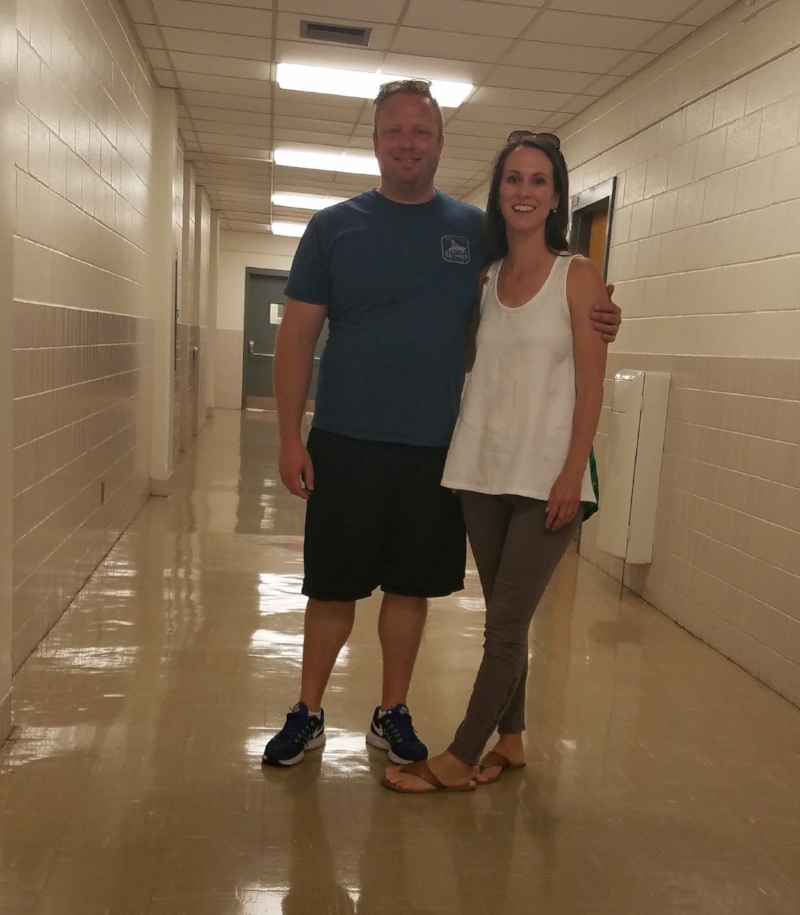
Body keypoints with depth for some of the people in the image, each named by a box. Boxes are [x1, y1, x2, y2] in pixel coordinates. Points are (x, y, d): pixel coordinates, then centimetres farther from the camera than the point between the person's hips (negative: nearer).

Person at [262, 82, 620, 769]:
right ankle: (308, 714, 27)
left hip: (437, 449, 1)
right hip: (345, 445, -1)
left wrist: (591, 322, -8)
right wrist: (290, 438, -6)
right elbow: (297, 336, 0)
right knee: (333, 588, 8)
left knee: (410, 588, 12)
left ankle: (393, 714, 31)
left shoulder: (476, 229, 5)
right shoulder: (334, 226, 2)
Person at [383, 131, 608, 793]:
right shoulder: (485, 278, 9)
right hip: (483, 471, 5)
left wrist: (572, 474, -13)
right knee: (504, 621, 14)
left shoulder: (579, 277, -3)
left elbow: (591, 386, -7)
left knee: (506, 626, 1)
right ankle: (510, 742, 30)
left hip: (547, 477, -4)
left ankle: (459, 760, 14)